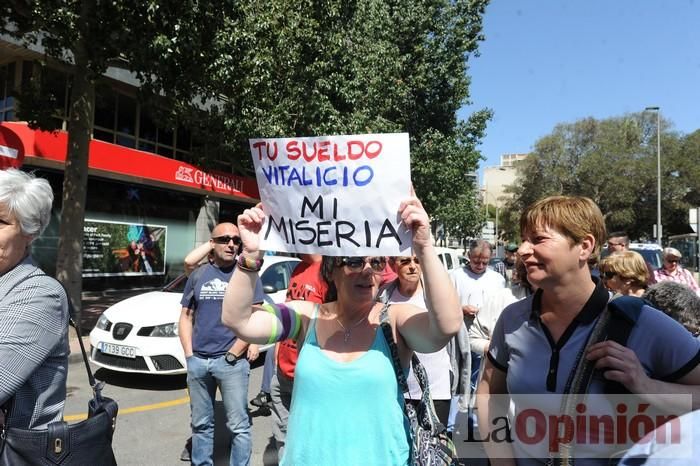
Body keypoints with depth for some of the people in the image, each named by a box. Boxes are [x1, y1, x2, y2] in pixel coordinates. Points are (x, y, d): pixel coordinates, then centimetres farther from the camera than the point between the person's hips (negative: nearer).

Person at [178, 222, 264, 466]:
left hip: (232, 362, -4)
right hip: (197, 361, 4)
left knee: (238, 426, 1)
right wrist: (189, 354, 2)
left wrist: (232, 355, -10)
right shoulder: (198, 275, 9)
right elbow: (186, 317, 13)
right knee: (201, 424, 16)